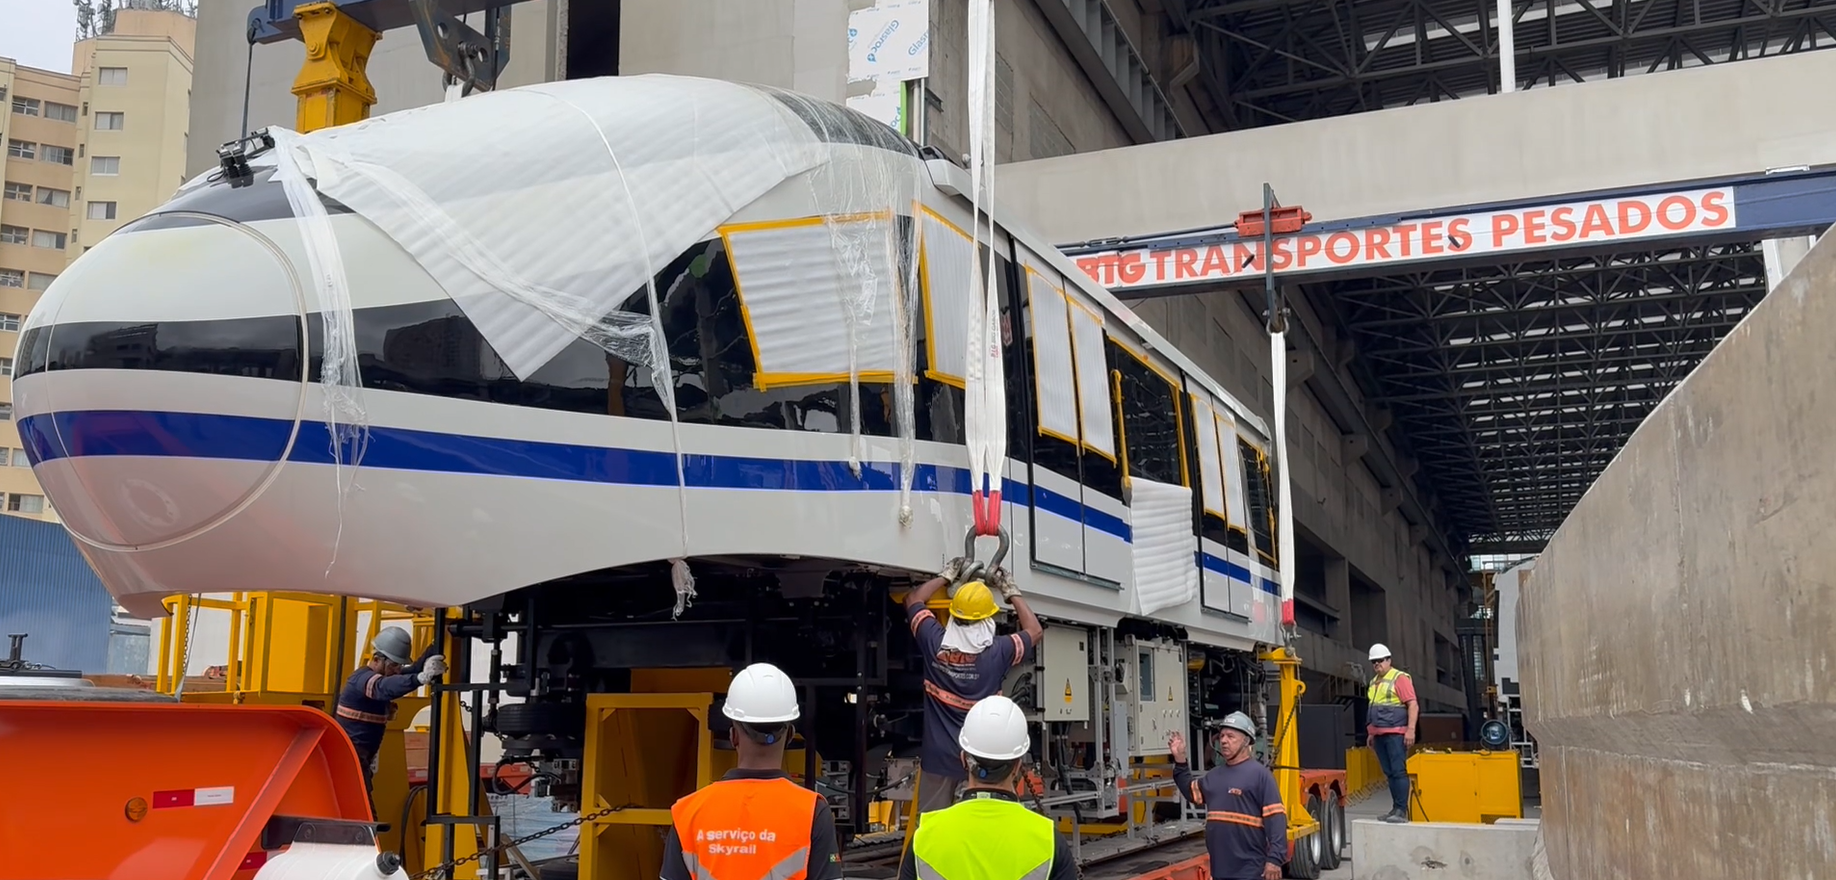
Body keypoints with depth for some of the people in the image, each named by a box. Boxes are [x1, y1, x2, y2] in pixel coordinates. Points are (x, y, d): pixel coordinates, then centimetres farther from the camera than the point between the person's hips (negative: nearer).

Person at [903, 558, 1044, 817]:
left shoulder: (935, 642, -6)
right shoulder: (998, 652, -12)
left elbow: (913, 600, 14)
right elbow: (1034, 631, 9)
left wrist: (948, 575, 23)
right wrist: (1011, 591, 16)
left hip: (937, 755, 2)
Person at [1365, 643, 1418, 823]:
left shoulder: (1399, 678, -4)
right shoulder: (1374, 682, 21)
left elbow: (1413, 705, -10)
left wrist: (1411, 729, -17)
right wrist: (1371, 733, 22)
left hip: (1395, 734, -8)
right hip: (1379, 735, 8)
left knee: (1398, 771, -9)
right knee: (1389, 773, 8)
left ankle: (1401, 811, -10)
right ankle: (1395, 809, 11)